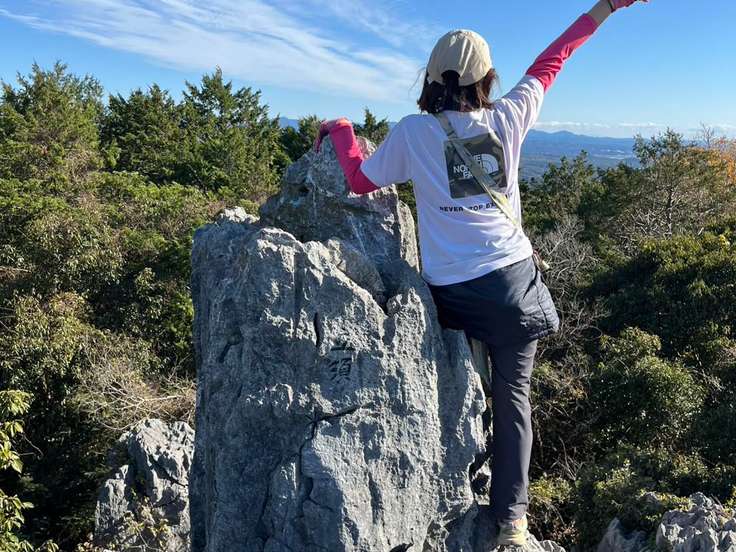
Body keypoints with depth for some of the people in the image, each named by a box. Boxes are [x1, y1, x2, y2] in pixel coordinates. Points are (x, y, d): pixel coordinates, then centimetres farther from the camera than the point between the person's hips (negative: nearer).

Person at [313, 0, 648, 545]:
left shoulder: (412, 131, -3)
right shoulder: (508, 118, 3)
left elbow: (361, 180, 9)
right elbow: (547, 65, 18)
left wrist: (339, 130, 26)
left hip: (452, 291, -1)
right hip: (513, 280, 1)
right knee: (514, 397, 9)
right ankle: (511, 516, 10)